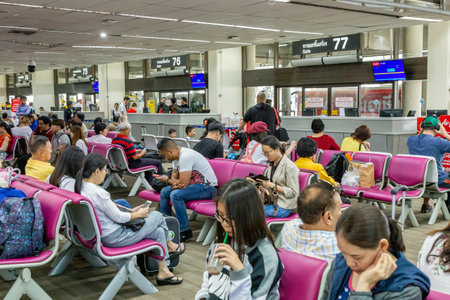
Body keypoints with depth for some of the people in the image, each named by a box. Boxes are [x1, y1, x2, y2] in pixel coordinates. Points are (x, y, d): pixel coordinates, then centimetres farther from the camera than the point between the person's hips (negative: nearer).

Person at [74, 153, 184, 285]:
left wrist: (131, 211, 13)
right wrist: (138, 214, -2)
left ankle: (163, 272, 23)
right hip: (114, 238, -10)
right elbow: (118, 217, -19)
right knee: (157, 216, 4)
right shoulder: (98, 193, -28)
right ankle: (169, 245, 30)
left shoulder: (81, 187, 3)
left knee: (159, 232, 13)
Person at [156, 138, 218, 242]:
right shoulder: (176, 156, 7)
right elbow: (174, 177, 12)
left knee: (175, 195, -29)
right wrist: (174, 184, -14)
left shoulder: (186, 157, -24)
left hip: (207, 187, -10)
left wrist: (167, 180, -8)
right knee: (164, 192, 7)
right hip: (194, 183, 10)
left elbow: (183, 183, -27)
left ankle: (185, 231, -18)